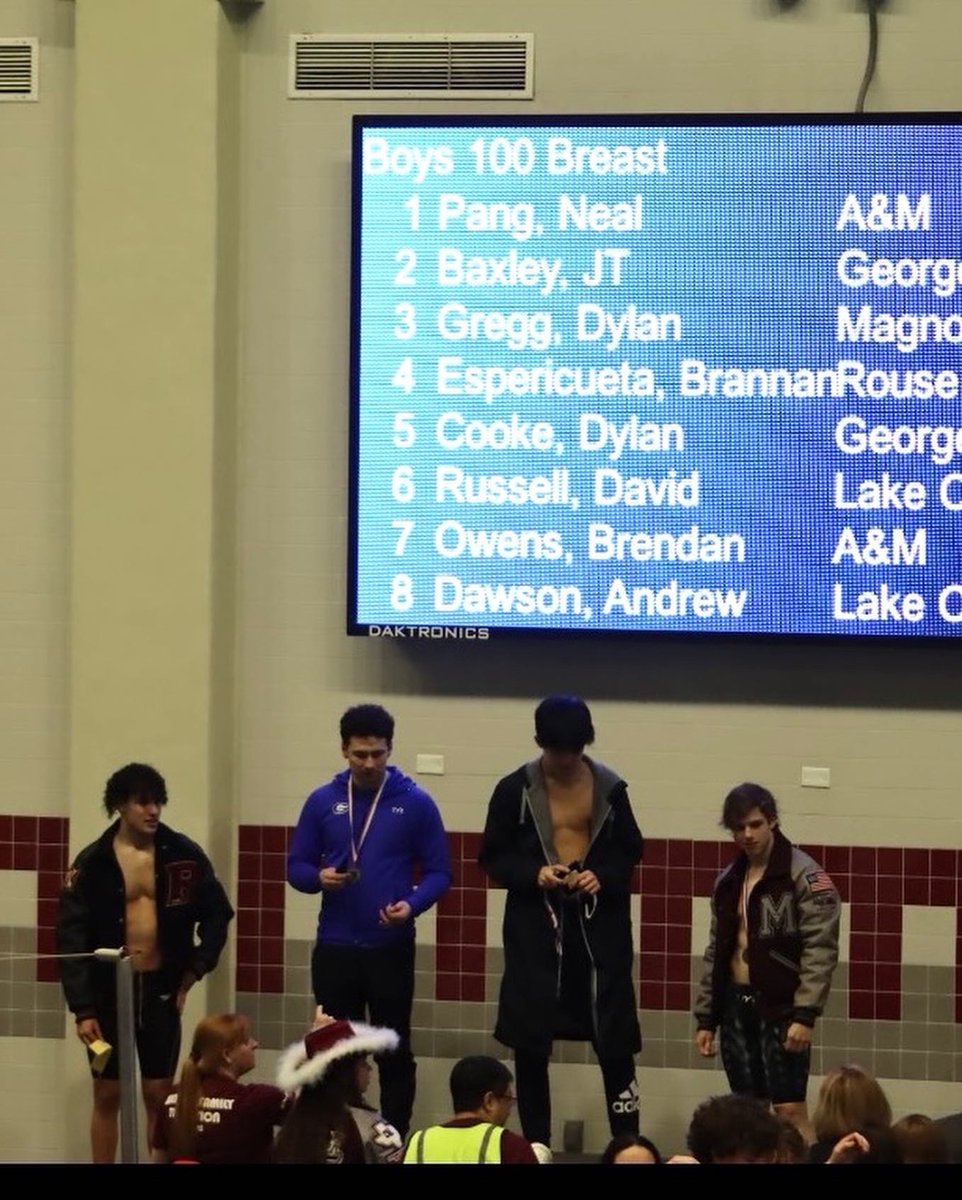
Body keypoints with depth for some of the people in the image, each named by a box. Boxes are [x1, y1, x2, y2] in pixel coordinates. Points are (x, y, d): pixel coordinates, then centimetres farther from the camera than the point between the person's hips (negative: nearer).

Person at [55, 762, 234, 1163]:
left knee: (159, 1095, 7)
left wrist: (196, 968, 0)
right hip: (109, 989, -1)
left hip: (162, 988, 1)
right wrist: (82, 1009, -14)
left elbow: (218, 913, 10)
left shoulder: (183, 854, -3)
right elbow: (71, 938, -8)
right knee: (107, 1094, 7)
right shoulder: (92, 862, -7)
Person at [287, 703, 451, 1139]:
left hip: (391, 948, -2)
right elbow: (296, 866, 7)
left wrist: (412, 904, -21)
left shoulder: (416, 803, -4)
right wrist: (319, 877, -15)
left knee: (394, 1051, 4)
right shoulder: (322, 801, 3)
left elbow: (439, 872, -2)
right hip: (334, 948, 2)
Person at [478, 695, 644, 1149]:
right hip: (536, 922, 0)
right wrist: (533, 873, -15)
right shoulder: (515, 789, -2)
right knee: (530, 1043, 3)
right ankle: (535, 1145, 15)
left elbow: (631, 851, 10)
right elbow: (492, 856, 3)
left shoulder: (609, 787, 1)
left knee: (615, 1041, -2)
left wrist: (603, 877, -10)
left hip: (598, 922, 0)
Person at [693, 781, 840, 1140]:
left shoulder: (804, 875, -7)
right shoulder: (728, 880, 14)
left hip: (780, 1006, -6)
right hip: (737, 1004, 6)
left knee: (790, 1108, -11)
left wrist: (805, 1014, -20)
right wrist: (706, 1017, 14)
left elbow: (820, 949, -13)